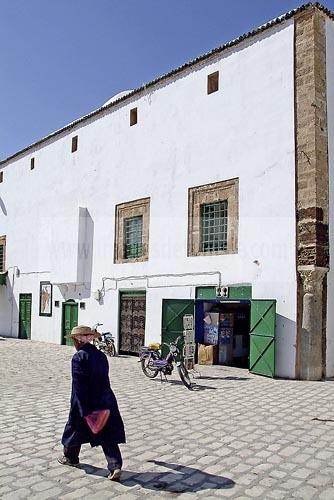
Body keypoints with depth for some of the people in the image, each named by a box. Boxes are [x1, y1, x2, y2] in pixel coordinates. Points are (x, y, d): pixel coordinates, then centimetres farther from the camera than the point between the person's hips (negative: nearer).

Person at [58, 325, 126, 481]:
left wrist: (84, 410, -18)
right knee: (108, 435, 6)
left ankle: (70, 458, 39)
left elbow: (78, 386, -19)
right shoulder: (101, 355, 5)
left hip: (86, 403, -5)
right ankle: (115, 466, -4)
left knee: (75, 428, 20)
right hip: (105, 401, 5)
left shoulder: (78, 357, -15)